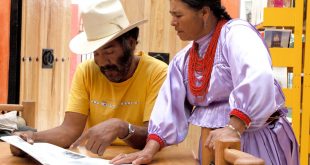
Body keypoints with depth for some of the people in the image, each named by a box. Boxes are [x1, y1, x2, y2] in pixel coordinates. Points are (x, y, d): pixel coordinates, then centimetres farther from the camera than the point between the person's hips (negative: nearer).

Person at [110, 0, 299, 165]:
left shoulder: (236, 33, -14)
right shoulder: (183, 59, 9)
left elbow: (257, 79, -31)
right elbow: (170, 105, 2)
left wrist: (233, 128, -36)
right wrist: (150, 150, -10)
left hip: (258, 139, -6)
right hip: (215, 141, 7)